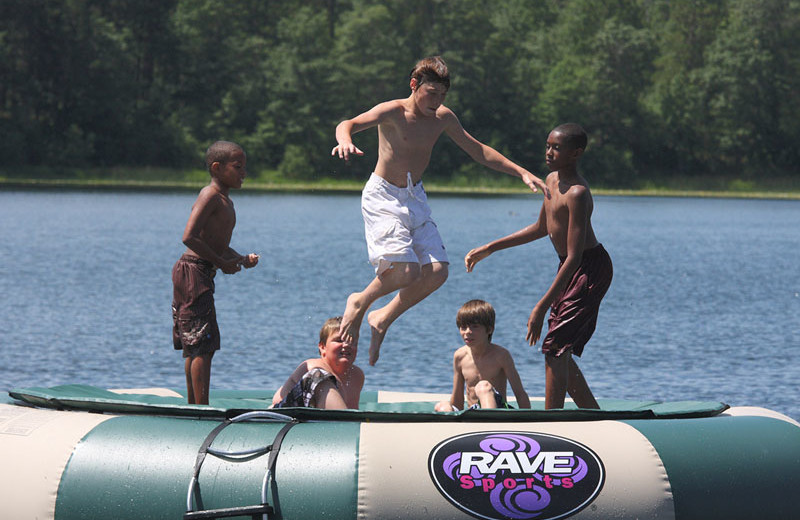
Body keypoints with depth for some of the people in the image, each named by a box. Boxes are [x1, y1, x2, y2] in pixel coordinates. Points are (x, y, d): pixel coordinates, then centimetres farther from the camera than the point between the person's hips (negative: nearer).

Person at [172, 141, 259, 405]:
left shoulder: (225, 201, 18)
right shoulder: (210, 196, -13)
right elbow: (189, 237, -23)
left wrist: (242, 259, 8)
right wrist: (222, 262, -17)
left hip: (201, 274, 10)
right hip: (194, 272, -10)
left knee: (194, 347, 13)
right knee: (203, 345, -12)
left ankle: (193, 406, 17)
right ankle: (202, 410, -13)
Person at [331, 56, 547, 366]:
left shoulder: (443, 118, 3)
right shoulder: (393, 113, -16)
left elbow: (478, 150, 14)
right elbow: (349, 124, -31)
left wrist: (522, 173, 11)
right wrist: (345, 140, -56)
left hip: (415, 198, 7)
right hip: (383, 198, -7)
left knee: (437, 272, -6)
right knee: (406, 271, -22)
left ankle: (383, 320, 13)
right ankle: (359, 303, 7)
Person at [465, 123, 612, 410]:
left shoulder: (576, 193, -25)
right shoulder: (553, 180, 6)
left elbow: (574, 257, -28)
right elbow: (542, 228, 22)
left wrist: (541, 307, -29)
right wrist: (490, 248, 23)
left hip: (591, 269, -10)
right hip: (570, 269, 10)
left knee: (554, 348, -14)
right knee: (560, 353, 12)